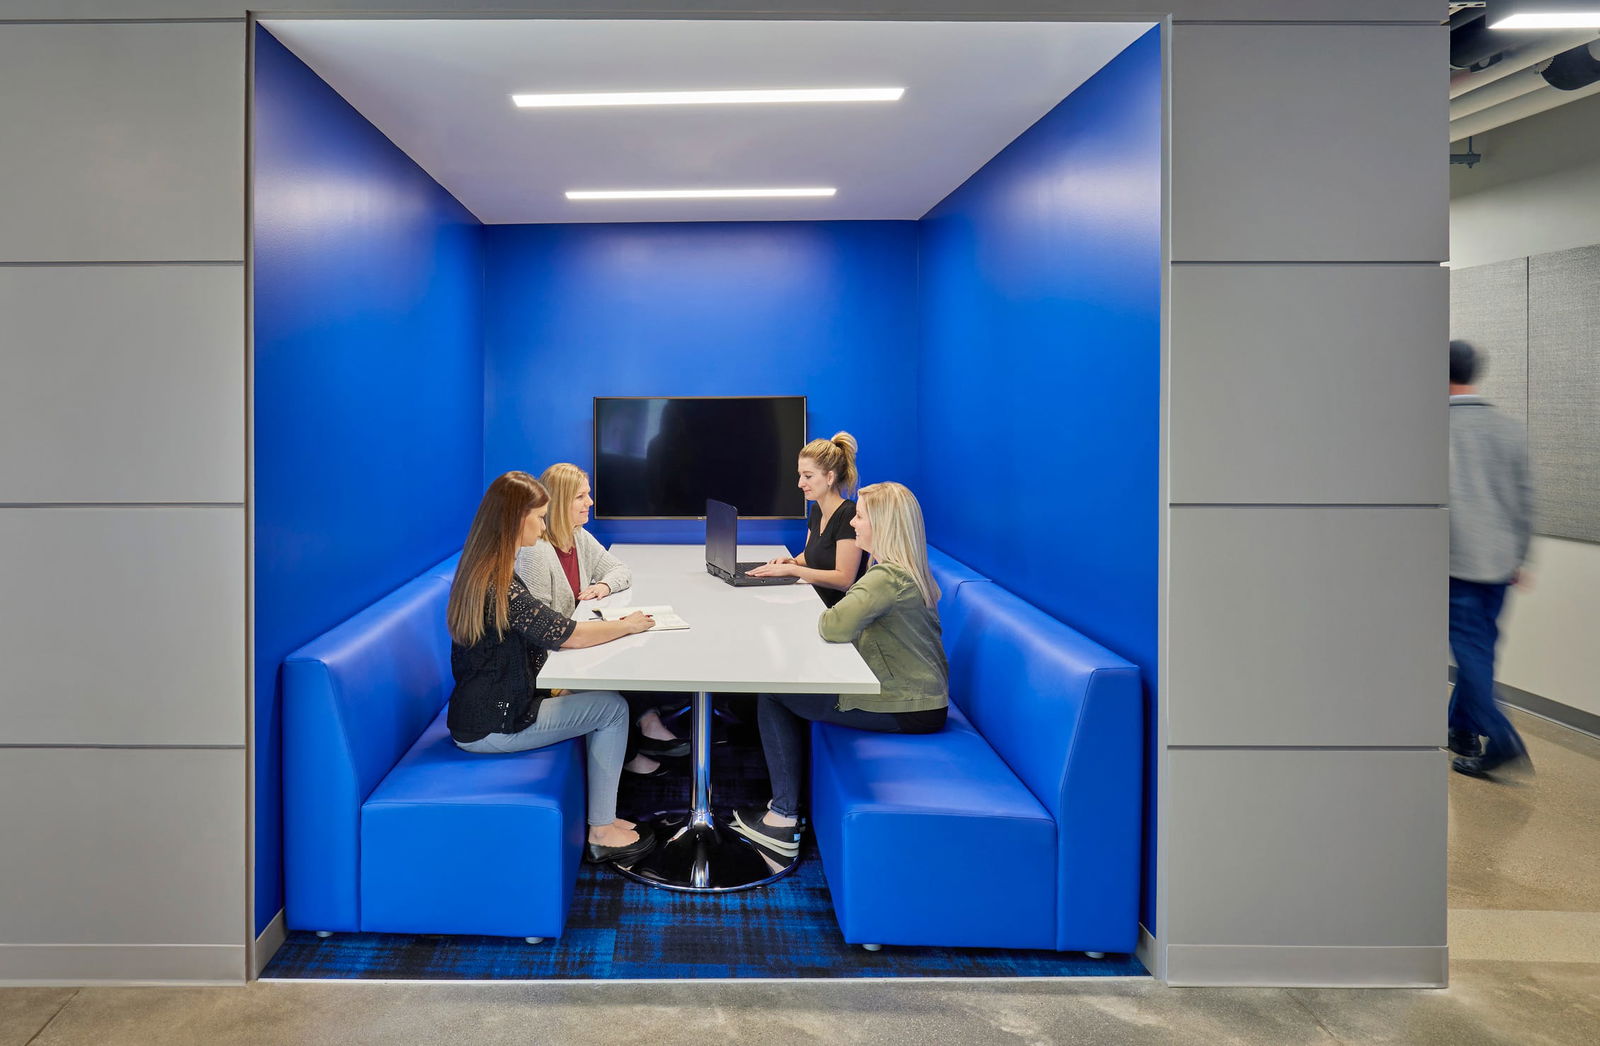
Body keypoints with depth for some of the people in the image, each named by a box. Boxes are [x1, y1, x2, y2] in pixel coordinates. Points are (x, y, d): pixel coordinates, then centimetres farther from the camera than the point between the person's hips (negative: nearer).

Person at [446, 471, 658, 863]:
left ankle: (601, 815, 16)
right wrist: (628, 625, -6)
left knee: (595, 694, 10)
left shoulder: (481, 570, 6)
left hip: (486, 706, 9)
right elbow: (567, 635, -21)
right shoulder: (499, 586, -26)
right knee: (613, 708, -3)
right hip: (492, 726, -9)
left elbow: (540, 632, 12)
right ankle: (601, 832, 7)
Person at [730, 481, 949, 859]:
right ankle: (787, 800, 22)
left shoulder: (888, 578, -22)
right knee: (792, 685, 19)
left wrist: (824, 616, -8)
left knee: (773, 698, -2)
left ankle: (783, 818, 3)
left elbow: (835, 628, -32)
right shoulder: (906, 570, 11)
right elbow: (857, 625, 13)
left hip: (905, 709, -10)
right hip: (920, 695, 10)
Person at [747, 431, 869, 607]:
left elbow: (844, 579, -20)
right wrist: (793, 561, 2)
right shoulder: (816, 509, 11)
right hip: (816, 606, 8)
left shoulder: (849, 515, -16)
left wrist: (791, 569, -20)